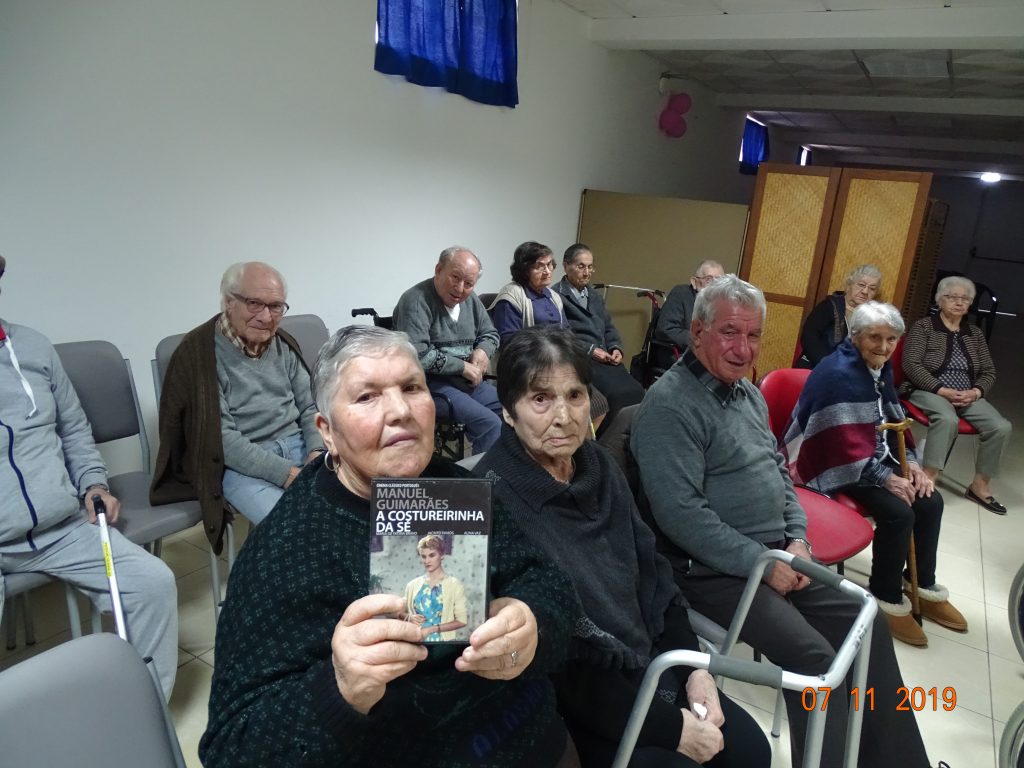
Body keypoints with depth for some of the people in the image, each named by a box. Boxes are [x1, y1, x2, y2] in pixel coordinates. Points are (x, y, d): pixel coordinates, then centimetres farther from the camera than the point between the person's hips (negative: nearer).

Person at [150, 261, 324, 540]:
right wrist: (287, 473, -22)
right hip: (240, 464, -6)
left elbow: (309, 406, 11)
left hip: (296, 444, 6)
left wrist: (317, 450, -10)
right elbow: (221, 438, -15)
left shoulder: (284, 345, 9)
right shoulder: (198, 352, -10)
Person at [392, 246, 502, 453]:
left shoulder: (470, 300, 10)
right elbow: (416, 354, -25)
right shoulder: (416, 301, -14)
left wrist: (483, 351, -2)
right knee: (490, 424, -24)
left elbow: (490, 334, 22)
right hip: (432, 384, -8)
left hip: (470, 381, 8)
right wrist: (463, 367, -17)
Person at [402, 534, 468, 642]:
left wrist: (431, 629, -12)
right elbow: (402, 613, 16)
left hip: (442, 642, -2)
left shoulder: (455, 585, -4)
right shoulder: (412, 585, 5)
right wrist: (409, 617, -6)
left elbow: (461, 620, -6)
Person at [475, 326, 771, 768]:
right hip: (575, 699, -6)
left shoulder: (597, 465, -1)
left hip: (652, 661, 7)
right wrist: (670, 726, -18)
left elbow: (651, 572, 8)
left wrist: (693, 669, -1)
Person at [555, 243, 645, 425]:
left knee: (636, 391, -20)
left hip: (605, 359, 7)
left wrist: (615, 348, 2)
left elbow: (609, 328, 23)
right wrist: (590, 350, -14)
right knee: (618, 394, -28)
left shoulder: (595, 296, 26)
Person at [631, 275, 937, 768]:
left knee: (868, 624, 6)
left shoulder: (749, 394, 12)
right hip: (715, 570, -9)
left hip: (777, 555, 9)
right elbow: (680, 513, -24)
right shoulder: (670, 404, -18)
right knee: (813, 654, -20)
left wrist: (796, 539, 2)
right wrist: (761, 563, -19)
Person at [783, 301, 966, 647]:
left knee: (930, 500, 0)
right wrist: (887, 478, -23)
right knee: (898, 511, -23)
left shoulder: (881, 367, 8)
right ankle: (887, 600, -3)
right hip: (836, 464, -9)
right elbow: (845, 441, -26)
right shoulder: (839, 373, -22)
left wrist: (910, 462, -1)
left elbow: (894, 420, 14)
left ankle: (925, 587, 18)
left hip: (874, 459, 10)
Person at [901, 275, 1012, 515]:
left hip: (968, 396, 5)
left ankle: (980, 485, -5)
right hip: (929, 391, -5)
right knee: (948, 419, -37)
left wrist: (976, 392, -9)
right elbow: (911, 365, -11)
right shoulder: (924, 326, -1)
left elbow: (989, 372, 13)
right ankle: (928, 480, -35)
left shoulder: (975, 333, 15)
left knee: (1002, 427, -18)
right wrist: (942, 390, -19)